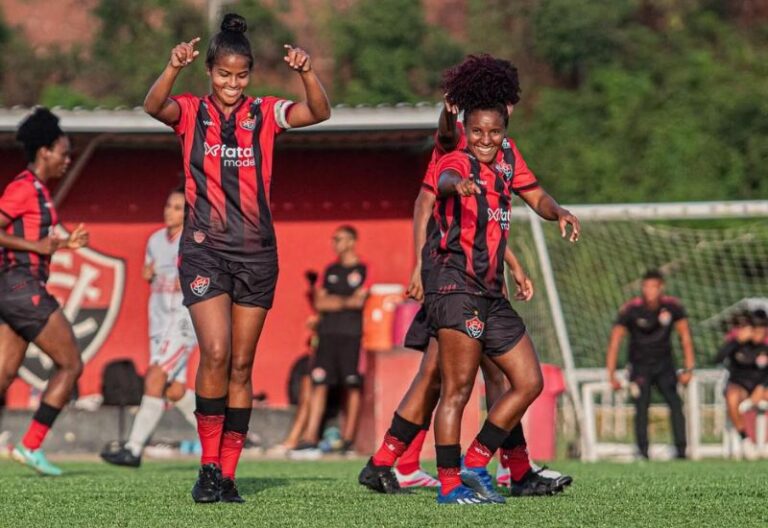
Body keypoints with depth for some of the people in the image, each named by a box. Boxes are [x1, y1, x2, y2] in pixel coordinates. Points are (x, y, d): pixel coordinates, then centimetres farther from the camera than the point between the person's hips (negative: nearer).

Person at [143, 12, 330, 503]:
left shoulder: (265, 114, 5)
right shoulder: (192, 112, 1)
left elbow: (320, 112, -10)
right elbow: (154, 106, -20)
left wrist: (307, 73, -29)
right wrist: (174, 68, -39)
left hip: (256, 252, 2)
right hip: (205, 250, -2)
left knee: (242, 366, 4)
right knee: (216, 354, -16)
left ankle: (228, 473, 10)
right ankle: (208, 466, -5)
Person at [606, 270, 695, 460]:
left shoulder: (673, 307, -9)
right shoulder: (631, 310, -15)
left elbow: (685, 336, 3)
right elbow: (615, 342, -12)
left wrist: (688, 369, -1)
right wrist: (611, 374, -18)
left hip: (664, 364, 2)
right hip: (640, 365, -2)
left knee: (675, 404, -12)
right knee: (642, 406, -15)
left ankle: (681, 450, -12)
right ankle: (643, 451, -15)